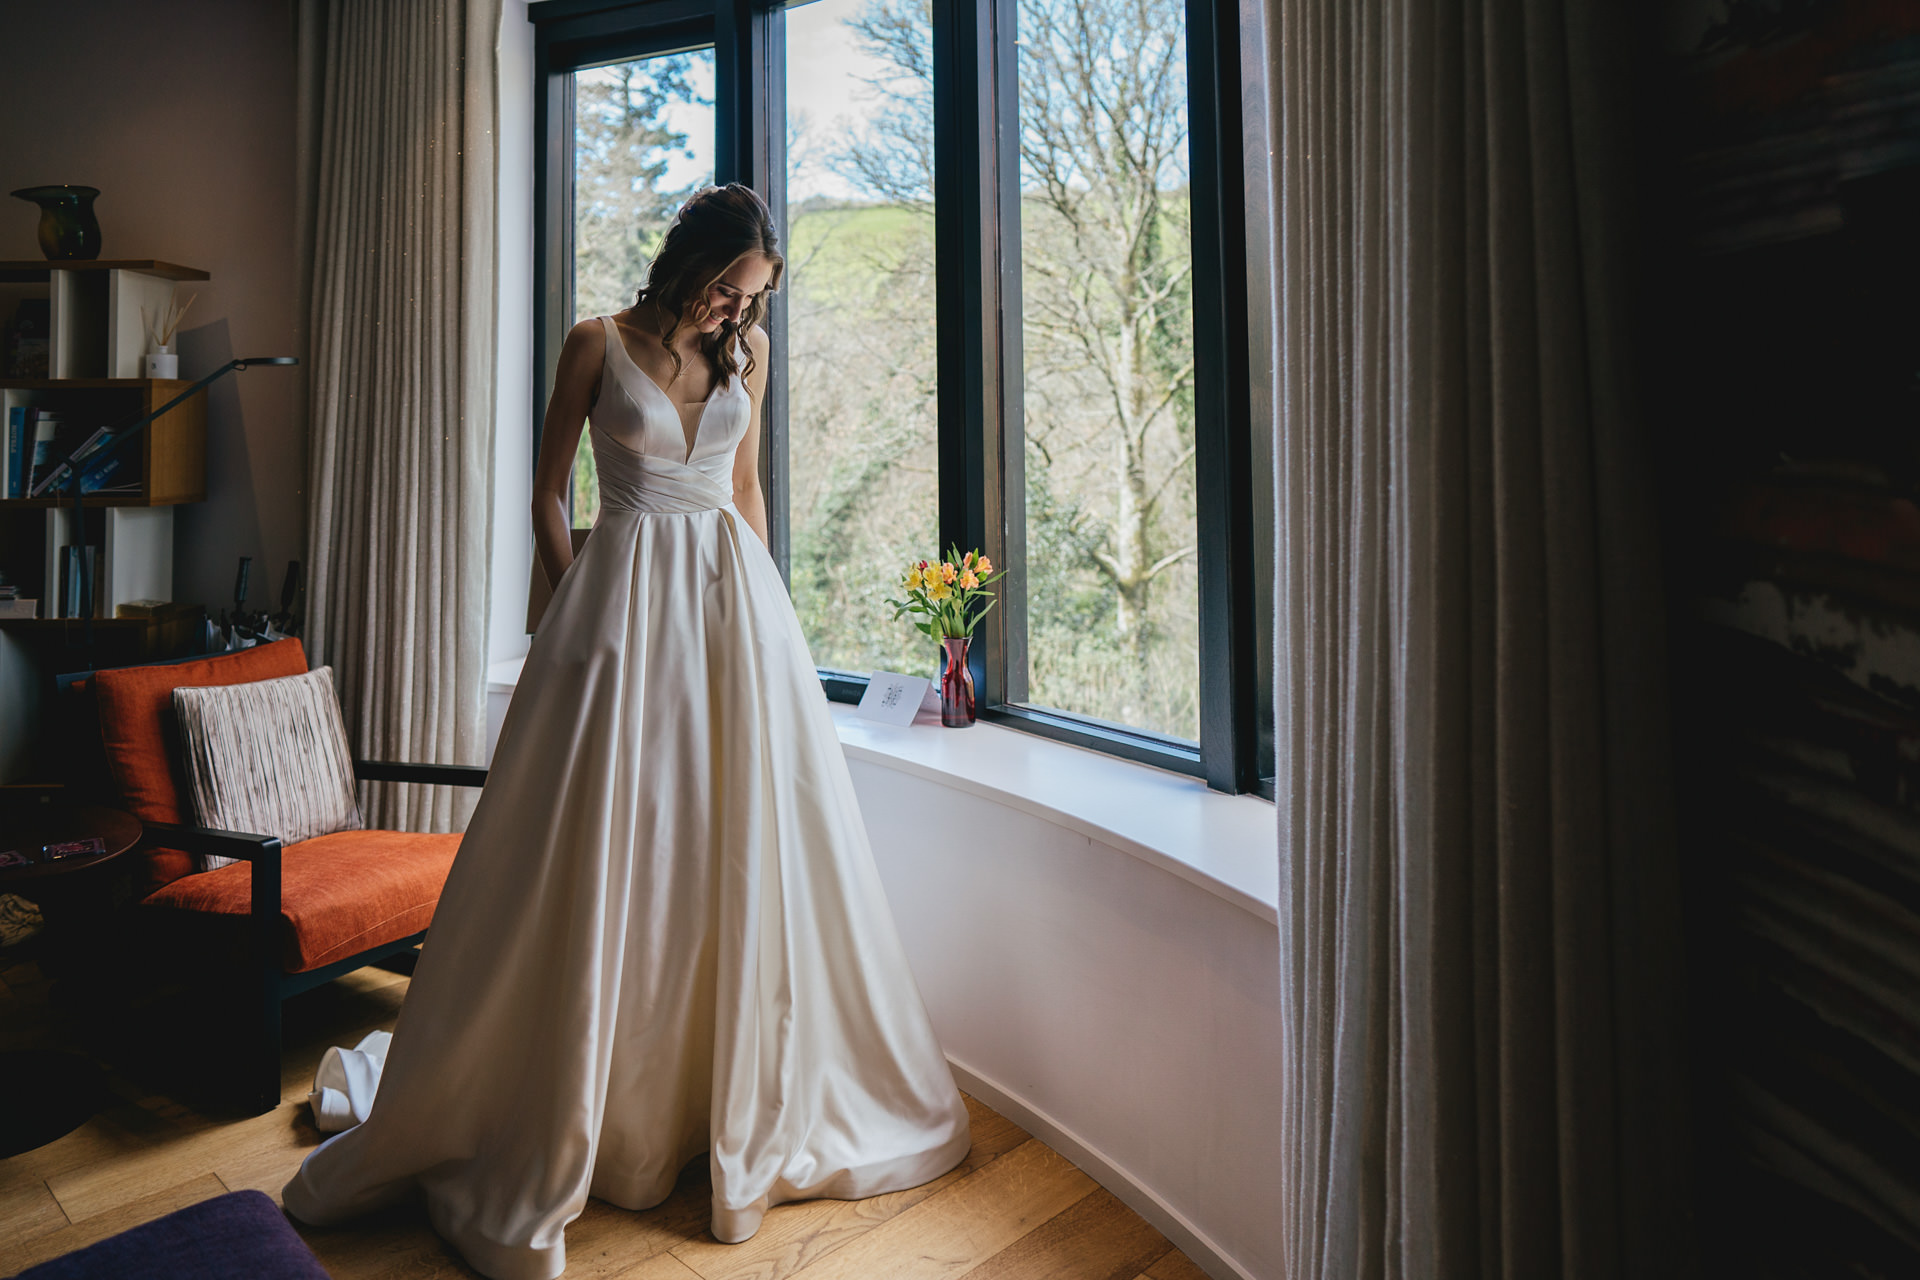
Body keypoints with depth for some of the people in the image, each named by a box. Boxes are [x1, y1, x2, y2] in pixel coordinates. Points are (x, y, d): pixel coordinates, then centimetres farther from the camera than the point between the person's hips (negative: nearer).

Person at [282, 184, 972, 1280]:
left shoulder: (748, 350, 10)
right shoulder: (599, 346, 1)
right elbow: (549, 491, 5)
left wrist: (760, 606, 12)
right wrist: (581, 615, -2)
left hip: (734, 595, 3)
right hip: (626, 593, -3)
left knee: (748, 849, 4)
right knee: (604, 857, -1)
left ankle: (755, 1108, 23)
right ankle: (559, 1134, 18)